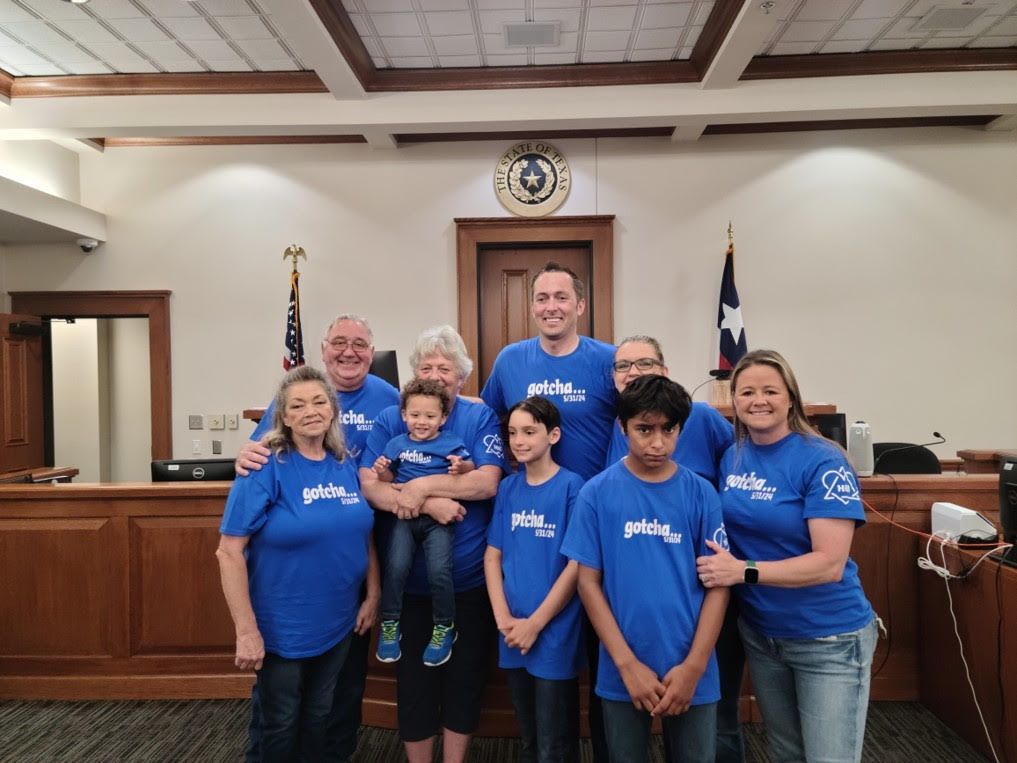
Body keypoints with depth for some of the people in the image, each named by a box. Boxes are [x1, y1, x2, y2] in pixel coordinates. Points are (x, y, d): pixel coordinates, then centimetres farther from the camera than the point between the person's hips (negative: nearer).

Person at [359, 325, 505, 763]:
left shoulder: (480, 418, -2)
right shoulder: (390, 419, 0)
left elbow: (487, 482, -14)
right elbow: (368, 485, -11)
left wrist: (421, 486, -20)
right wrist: (429, 504, -24)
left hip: (468, 577, 0)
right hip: (408, 578, 1)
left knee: (465, 676, 14)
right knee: (414, 678, 14)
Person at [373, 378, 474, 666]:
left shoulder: (450, 443, 4)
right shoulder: (397, 444, 11)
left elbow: (469, 465, -6)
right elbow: (389, 480, 17)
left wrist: (462, 466, -28)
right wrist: (382, 471, -4)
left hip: (438, 517, -2)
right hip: (404, 515, 2)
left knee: (439, 571, -13)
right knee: (396, 567, -12)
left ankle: (444, 628, 9)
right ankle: (389, 625, 10)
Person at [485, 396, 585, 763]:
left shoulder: (572, 486, -11)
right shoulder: (507, 488, 4)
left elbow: (577, 564, -13)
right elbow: (492, 556, 5)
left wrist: (535, 623, -13)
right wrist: (504, 619, -6)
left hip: (555, 634, -5)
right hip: (513, 635, 5)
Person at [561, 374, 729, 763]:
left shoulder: (700, 493, -4)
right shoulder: (597, 493, -6)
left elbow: (718, 584, -3)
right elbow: (588, 583, -5)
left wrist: (693, 666, -9)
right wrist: (628, 664, -10)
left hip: (691, 672, 1)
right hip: (622, 672, 0)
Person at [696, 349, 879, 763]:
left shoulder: (823, 461, -18)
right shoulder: (732, 456, 0)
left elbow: (830, 563, -24)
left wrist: (743, 571, -29)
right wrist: (717, 564, -5)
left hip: (828, 638, -5)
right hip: (759, 632, 6)